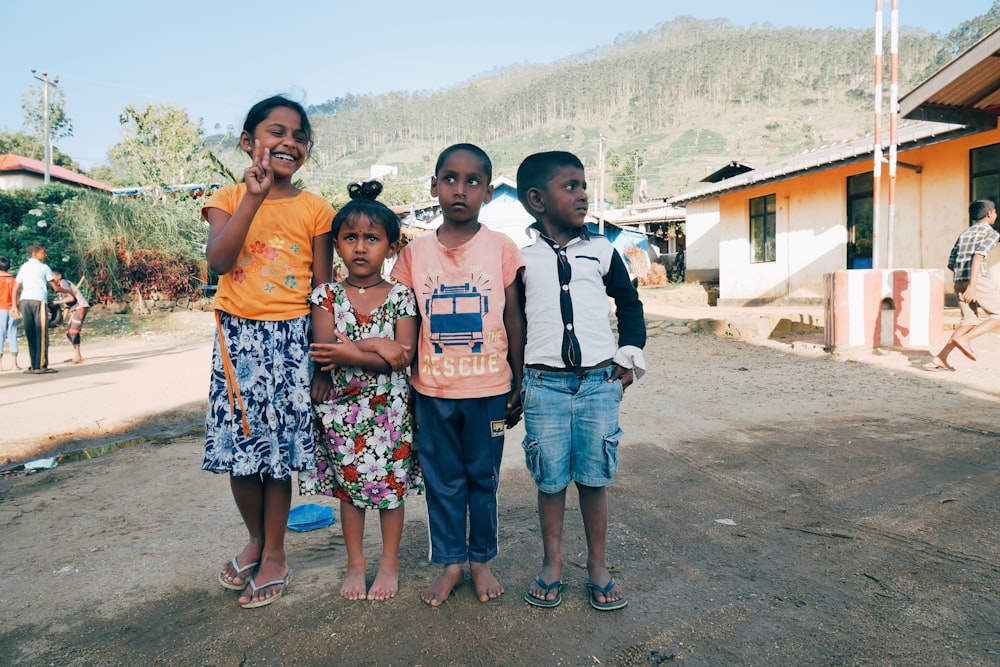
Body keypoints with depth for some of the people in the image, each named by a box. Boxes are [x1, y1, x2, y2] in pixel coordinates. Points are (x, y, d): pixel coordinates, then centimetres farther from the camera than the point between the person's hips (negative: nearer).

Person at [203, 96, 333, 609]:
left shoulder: (314, 210, 3)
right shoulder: (229, 198, 5)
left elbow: (322, 287, 4)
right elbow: (217, 260, -14)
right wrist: (254, 197, -18)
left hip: (291, 338, -1)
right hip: (237, 336, 2)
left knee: (279, 448, 3)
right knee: (239, 446, 7)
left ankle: (274, 553, 22)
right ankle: (255, 538, 32)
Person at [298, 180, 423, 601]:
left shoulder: (399, 296, -5)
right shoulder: (327, 296, -2)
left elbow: (403, 356, -14)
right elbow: (324, 349, -13)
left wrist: (348, 352, -21)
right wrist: (377, 346, -20)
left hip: (389, 405, -1)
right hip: (342, 406, 1)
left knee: (391, 483, 9)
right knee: (349, 485, 12)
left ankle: (390, 564, 27)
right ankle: (355, 564, 29)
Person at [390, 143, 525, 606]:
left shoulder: (502, 248, -3)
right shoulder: (414, 253, 1)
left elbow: (514, 321, 1)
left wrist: (519, 384, 2)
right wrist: (406, 387, 6)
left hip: (488, 388, -1)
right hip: (432, 390, 2)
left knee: (483, 478, 13)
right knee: (442, 480, 13)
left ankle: (482, 560, 32)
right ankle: (450, 563, 30)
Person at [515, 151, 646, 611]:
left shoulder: (601, 252, 7)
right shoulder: (521, 259, 3)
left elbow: (629, 303, 17)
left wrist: (630, 356, 9)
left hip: (600, 383, 1)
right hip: (544, 385, -1)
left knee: (594, 478, 8)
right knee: (550, 479, 7)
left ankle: (598, 567, 25)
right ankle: (552, 563, 26)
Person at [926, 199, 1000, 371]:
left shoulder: (964, 234, 23)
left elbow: (951, 263, 20)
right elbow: (978, 257, -16)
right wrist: (972, 286, -24)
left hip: (959, 281, 7)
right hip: (979, 280, -7)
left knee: (969, 321, 12)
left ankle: (940, 358, 0)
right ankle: (964, 339, -13)